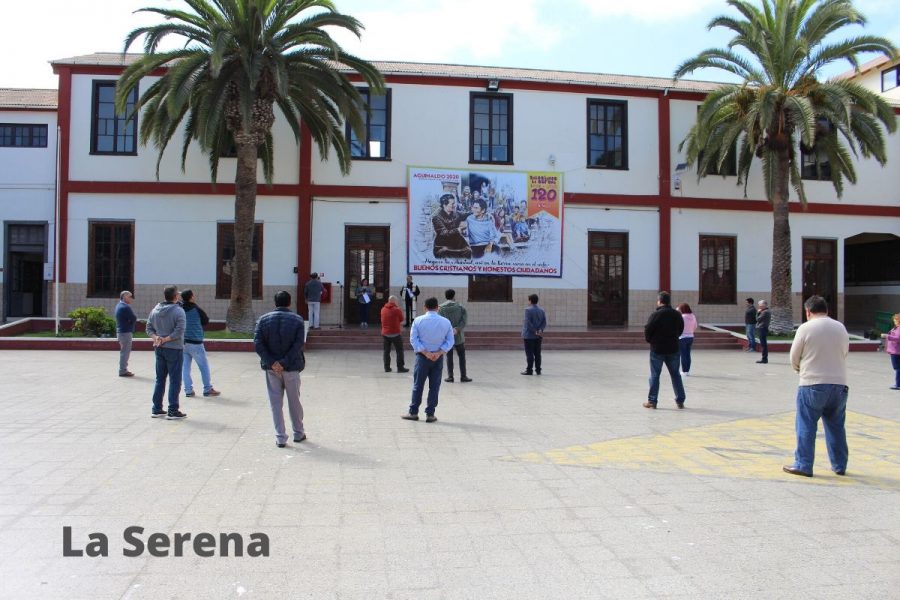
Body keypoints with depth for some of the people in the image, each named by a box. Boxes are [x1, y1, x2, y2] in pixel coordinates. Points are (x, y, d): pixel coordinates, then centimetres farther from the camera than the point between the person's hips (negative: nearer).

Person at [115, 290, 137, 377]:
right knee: (125, 352, -5)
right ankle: (123, 371, -2)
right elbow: (134, 319, -18)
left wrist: (130, 319, -4)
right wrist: (134, 317, 1)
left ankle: (123, 369, 24)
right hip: (126, 332, -10)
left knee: (123, 351, 17)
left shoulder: (119, 305, 14)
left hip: (120, 331, 10)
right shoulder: (125, 307, -18)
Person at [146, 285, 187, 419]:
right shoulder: (178, 311, -15)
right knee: (175, 380, 1)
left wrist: (156, 338, -8)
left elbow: (149, 328, 6)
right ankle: (172, 411, 4)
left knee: (160, 379, 15)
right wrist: (165, 339, -14)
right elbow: (179, 331, -22)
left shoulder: (155, 310, 5)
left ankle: (156, 409, 20)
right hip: (174, 349, -6)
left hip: (159, 349, 6)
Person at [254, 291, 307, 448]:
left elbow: (257, 343, -9)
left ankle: (280, 437, 8)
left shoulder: (264, 319, 0)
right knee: (294, 401, 14)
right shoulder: (297, 320, -4)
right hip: (291, 367, -1)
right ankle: (298, 433, 27)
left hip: (271, 368, 1)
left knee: (275, 402, 8)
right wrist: (285, 363, -15)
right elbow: (298, 344, -14)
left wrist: (272, 362, -12)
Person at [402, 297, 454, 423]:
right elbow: (450, 341, -4)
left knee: (418, 385, 7)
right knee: (434, 386, 7)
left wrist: (426, 353, -11)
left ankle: (413, 412, 13)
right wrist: (439, 353, -12)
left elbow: (413, 339, -9)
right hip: (438, 358, 1)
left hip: (422, 356, -1)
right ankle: (430, 414, 9)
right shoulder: (446, 322, 1)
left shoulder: (418, 320, -4)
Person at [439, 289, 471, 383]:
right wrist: (457, 329, -17)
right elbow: (464, 320, -11)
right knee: (462, 356, 9)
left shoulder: (441, 308, -1)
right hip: (458, 336, 0)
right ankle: (463, 376, 9)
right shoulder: (460, 307, 0)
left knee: (449, 356, 7)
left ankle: (450, 376, 6)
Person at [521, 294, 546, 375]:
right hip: (538, 336, 6)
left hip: (529, 335, -6)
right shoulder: (541, 310, 9)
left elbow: (528, 323, -17)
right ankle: (538, 370, 12)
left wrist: (535, 331, -13)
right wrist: (540, 330, -7)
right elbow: (544, 323, 3)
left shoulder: (528, 310, -11)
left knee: (529, 354, -2)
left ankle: (529, 370, 0)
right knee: (537, 353, 10)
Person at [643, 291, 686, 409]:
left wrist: (650, 340, 6)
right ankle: (680, 400, 14)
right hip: (673, 349, 4)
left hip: (657, 349, -4)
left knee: (655, 375, 2)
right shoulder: (677, 314, 3)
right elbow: (681, 330, 11)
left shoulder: (656, 314, -13)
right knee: (675, 374, 12)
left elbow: (647, 330, -13)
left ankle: (652, 401, 3)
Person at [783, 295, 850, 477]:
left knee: (806, 427, 3)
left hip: (812, 385, -5)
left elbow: (794, 358, -2)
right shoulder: (841, 327, 7)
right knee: (836, 427, 16)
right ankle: (839, 465, 24)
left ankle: (803, 465, 5)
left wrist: (800, 370, 18)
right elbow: (844, 353, 12)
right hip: (839, 384, 5)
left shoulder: (805, 328, -8)